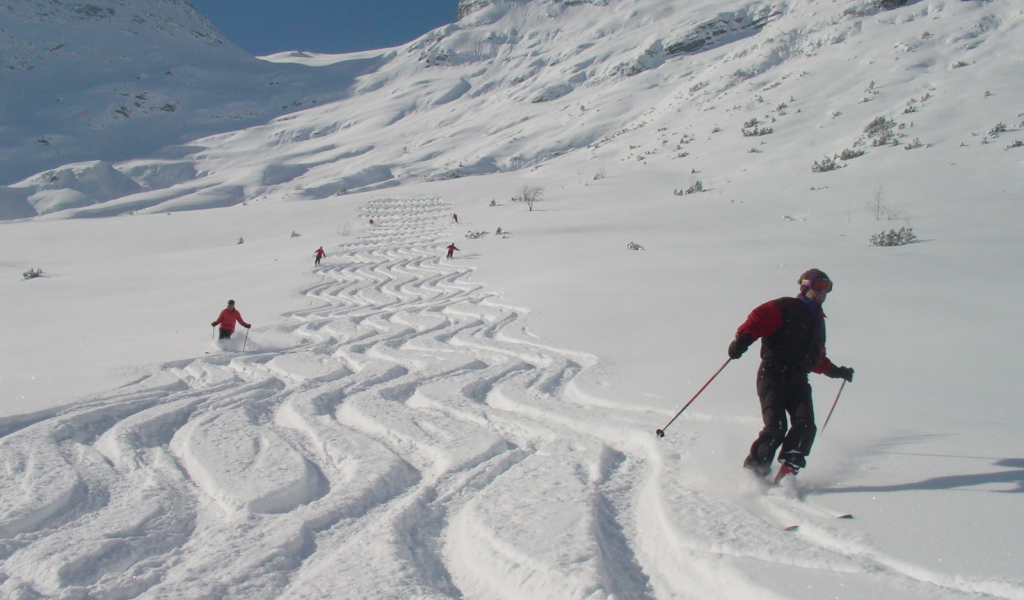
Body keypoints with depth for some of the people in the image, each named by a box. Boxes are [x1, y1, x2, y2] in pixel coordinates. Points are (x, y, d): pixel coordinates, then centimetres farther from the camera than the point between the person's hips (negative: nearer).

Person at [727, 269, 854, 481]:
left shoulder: (818, 319, 26)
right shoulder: (787, 307, 1)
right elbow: (759, 318, -15)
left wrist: (836, 371, 37)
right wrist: (743, 338, -32)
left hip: (798, 380, 6)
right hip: (772, 376, -6)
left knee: (805, 425, -17)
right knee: (776, 427, -17)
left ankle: (788, 470, -15)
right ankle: (753, 470, -2)